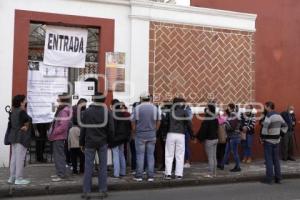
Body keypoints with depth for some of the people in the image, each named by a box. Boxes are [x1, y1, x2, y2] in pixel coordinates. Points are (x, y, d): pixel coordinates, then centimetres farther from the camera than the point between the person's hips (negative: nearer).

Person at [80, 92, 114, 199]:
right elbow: (111, 129, -1)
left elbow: (83, 129, 0)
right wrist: (109, 140, 12)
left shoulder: (86, 112, -2)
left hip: (90, 143, 0)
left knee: (88, 167, 4)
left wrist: (82, 143, 8)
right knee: (103, 167, 6)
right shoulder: (107, 112, -1)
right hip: (103, 143, 0)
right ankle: (103, 191, 9)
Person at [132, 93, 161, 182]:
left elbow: (133, 122, -1)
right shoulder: (155, 108, 3)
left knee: (140, 155, 4)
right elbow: (158, 122, 6)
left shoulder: (137, 108, -3)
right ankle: (150, 176, 7)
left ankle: (139, 176, 6)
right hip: (151, 135, 2)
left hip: (140, 135, -1)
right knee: (150, 155, 6)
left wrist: (134, 132, 13)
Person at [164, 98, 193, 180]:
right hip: (180, 135, -1)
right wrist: (191, 134, 6)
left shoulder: (170, 111, 7)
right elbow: (189, 124, -1)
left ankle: (168, 174, 3)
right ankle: (178, 174, 6)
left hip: (170, 134, 1)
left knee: (169, 155, 6)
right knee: (180, 156, 6)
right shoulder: (184, 112, 2)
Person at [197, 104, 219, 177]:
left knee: (210, 157, -3)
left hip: (209, 140, -8)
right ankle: (214, 173, 19)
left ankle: (211, 174, 1)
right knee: (214, 157, 13)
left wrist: (200, 138, -6)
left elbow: (203, 130, -17)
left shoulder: (207, 120, -18)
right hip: (215, 139, 8)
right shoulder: (215, 119, 7)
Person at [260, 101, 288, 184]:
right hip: (277, 140, 7)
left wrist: (262, 138, -15)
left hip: (268, 141, -7)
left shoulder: (269, 116, -16)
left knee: (269, 160, -2)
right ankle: (278, 178, 17)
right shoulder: (278, 115, 10)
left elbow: (265, 128, -25)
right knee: (276, 159, 13)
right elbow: (285, 126, 17)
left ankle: (269, 179, 0)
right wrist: (281, 134, 13)